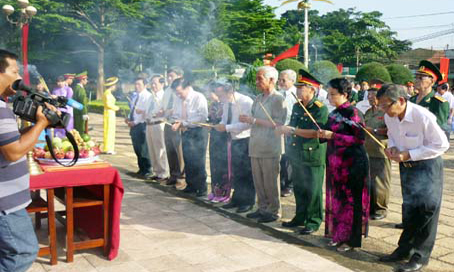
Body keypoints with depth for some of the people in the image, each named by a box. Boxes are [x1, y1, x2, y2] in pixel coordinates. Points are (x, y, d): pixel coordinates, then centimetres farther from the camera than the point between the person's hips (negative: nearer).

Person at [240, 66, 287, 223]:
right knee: (258, 180, 13)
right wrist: (246, 120, 1)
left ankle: (274, 211, 13)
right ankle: (262, 208, 25)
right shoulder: (258, 99, 16)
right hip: (256, 146, 8)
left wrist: (254, 120, -18)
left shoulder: (278, 99, -9)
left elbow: (278, 124, -17)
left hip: (270, 147, -7)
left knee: (270, 181, 0)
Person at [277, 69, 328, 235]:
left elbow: (315, 133, -23)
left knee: (313, 191, 2)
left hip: (313, 157, -7)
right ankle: (300, 217, 29)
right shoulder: (296, 106, 12)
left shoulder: (321, 109, -13)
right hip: (296, 155, 7)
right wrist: (284, 129, 2)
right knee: (299, 189, 16)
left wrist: (292, 130, -22)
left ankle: (314, 221, 15)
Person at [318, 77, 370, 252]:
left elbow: (359, 138, -18)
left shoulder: (352, 113, -12)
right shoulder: (334, 114, 11)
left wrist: (333, 135, -20)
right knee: (336, 198, 12)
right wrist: (323, 134, 0)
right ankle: (337, 234, 24)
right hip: (335, 162, 8)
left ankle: (351, 239, 10)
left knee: (349, 199, 0)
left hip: (351, 163, -8)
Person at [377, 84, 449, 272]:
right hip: (406, 165, 6)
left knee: (426, 209, -5)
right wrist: (392, 147, -10)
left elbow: (442, 145, -20)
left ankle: (420, 256, 7)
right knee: (409, 207, 14)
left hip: (427, 166, -6)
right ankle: (405, 249, 26)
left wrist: (408, 154, -24)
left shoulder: (423, 116, -27)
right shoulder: (389, 117, -8)